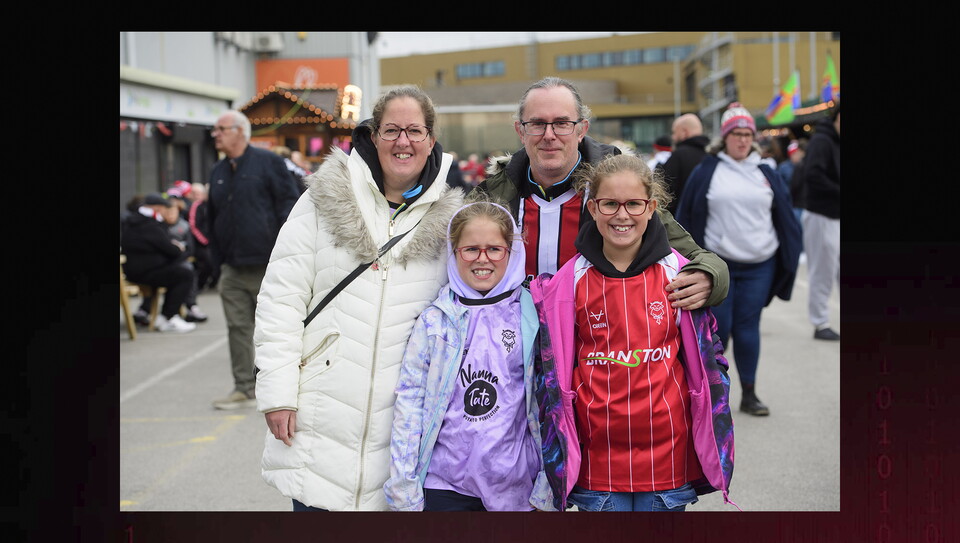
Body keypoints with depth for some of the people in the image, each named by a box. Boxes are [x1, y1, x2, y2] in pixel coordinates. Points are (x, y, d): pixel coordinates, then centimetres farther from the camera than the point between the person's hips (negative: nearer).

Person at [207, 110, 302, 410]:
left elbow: (290, 202, -7)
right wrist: (218, 258, 14)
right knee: (238, 328, 4)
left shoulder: (267, 162, -3)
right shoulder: (219, 172, 15)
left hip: (266, 265, -6)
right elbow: (213, 218, 20)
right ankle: (245, 388, 12)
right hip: (233, 269, 6)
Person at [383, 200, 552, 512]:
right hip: (443, 485, 0)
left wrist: (549, 486, 1)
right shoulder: (435, 320, 0)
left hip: (516, 486, 0)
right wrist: (403, 488, -3)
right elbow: (410, 399, 0)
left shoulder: (532, 319, 0)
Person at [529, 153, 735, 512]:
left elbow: (707, 362, 6)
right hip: (598, 456, 0)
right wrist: (558, 458, 4)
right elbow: (553, 371, 4)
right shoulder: (570, 281, -2)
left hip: (667, 453, 0)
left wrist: (715, 451, 6)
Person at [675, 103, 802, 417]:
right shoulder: (707, 172, 1)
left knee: (748, 328, 6)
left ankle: (749, 394, 15)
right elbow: (687, 217, 3)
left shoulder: (766, 174, 9)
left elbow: (785, 218, 13)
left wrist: (789, 257, 9)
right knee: (719, 327, -1)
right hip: (717, 264, -2)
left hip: (759, 266, 2)